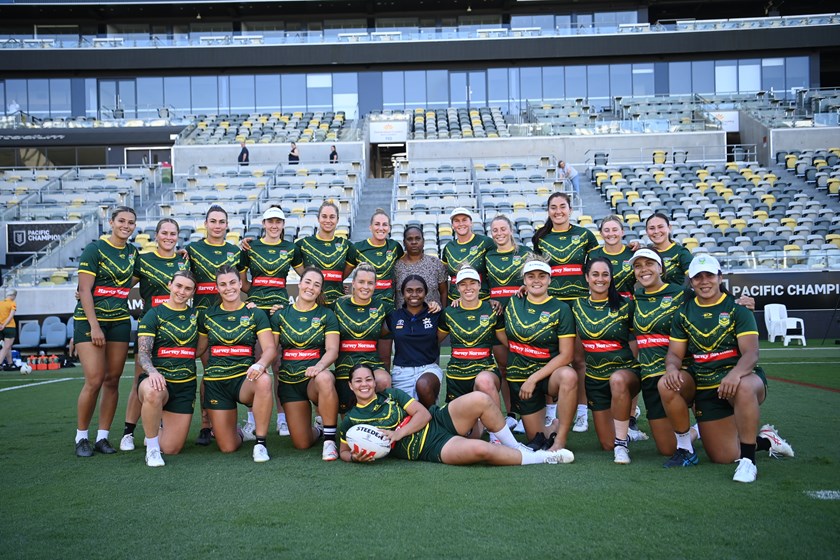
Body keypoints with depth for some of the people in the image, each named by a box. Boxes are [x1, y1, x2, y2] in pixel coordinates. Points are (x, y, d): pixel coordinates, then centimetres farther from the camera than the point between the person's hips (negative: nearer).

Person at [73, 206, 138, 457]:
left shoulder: (133, 252, 10)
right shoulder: (94, 249, -6)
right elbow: (84, 290, -10)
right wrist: (94, 326, -17)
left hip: (120, 321, 5)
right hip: (89, 319, -5)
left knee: (112, 380, 3)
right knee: (94, 381, -11)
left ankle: (102, 437, 12)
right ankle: (81, 438, 4)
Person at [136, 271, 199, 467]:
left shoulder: (195, 315, 11)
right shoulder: (154, 315, -1)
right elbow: (143, 353, -10)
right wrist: (152, 372, -34)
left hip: (186, 385, 3)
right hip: (159, 380, -3)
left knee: (171, 449, -2)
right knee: (153, 393, -42)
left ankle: (159, 427, 34)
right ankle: (152, 448, -21)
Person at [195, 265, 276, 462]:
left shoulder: (255, 314, 2)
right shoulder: (207, 315, 8)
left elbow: (270, 348, -8)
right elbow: (198, 348, 15)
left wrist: (261, 364, -29)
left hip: (244, 378, -1)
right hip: (215, 381, 2)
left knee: (263, 381, -40)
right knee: (227, 448, -3)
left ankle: (260, 443, -25)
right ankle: (239, 432, 36)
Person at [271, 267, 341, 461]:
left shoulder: (327, 315, 2)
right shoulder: (280, 315, 7)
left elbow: (332, 350, -8)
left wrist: (320, 366, -28)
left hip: (315, 378, -2)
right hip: (289, 381, 2)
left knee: (324, 379, -42)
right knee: (301, 444, -4)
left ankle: (330, 439, -27)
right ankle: (317, 430, 35)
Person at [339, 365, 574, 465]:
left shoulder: (392, 395, 12)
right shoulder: (351, 420, 6)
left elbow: (423, 414, 4)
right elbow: (344, 451, 15)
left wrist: (397, 434, -11)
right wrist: (356, 457, -10)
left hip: (440, 421, 4)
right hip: (432, 449, -4)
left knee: (479, 399, -26)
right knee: (479, 449, -33)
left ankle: (514, 446, -3)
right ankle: (541, 457, -13)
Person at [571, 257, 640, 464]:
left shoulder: (624, 306, -5)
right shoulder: (578, 306, 4)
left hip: (626, 370, -3)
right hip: (594, 377, 3)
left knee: (618, 380, -41)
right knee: (607, 444, 1)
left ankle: (622, 441, -26)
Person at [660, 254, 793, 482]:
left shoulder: (737, 307, -2)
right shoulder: (684, 313, 10)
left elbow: (751, 353, -14)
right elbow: (675, 353, 7)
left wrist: (735, 374, -37)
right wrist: (671, 368, -19)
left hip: (739, 377, -4)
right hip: (703, 384, 4)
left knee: (743, 387, -39)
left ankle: (747, 460, -27)